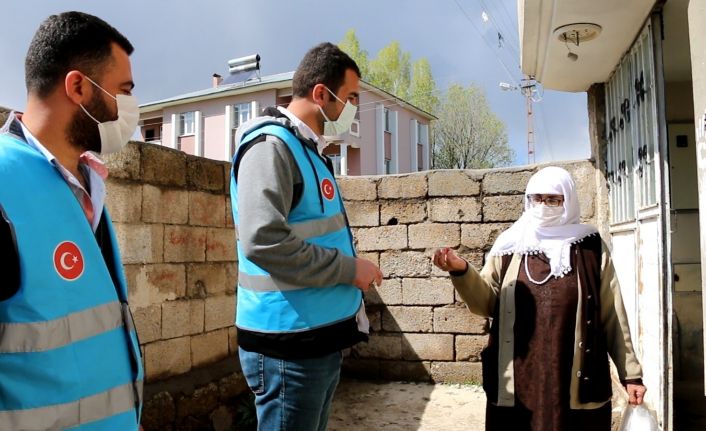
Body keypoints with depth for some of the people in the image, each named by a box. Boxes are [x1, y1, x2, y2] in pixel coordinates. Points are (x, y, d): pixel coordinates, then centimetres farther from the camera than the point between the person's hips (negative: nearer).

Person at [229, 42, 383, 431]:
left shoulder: (308, 150, 15)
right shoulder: (271, 147, -16)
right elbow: (263, 241, -29)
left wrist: (351, 269, 10)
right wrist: (350, 268, -19)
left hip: (320, 338, 10)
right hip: (289, 344, -10)